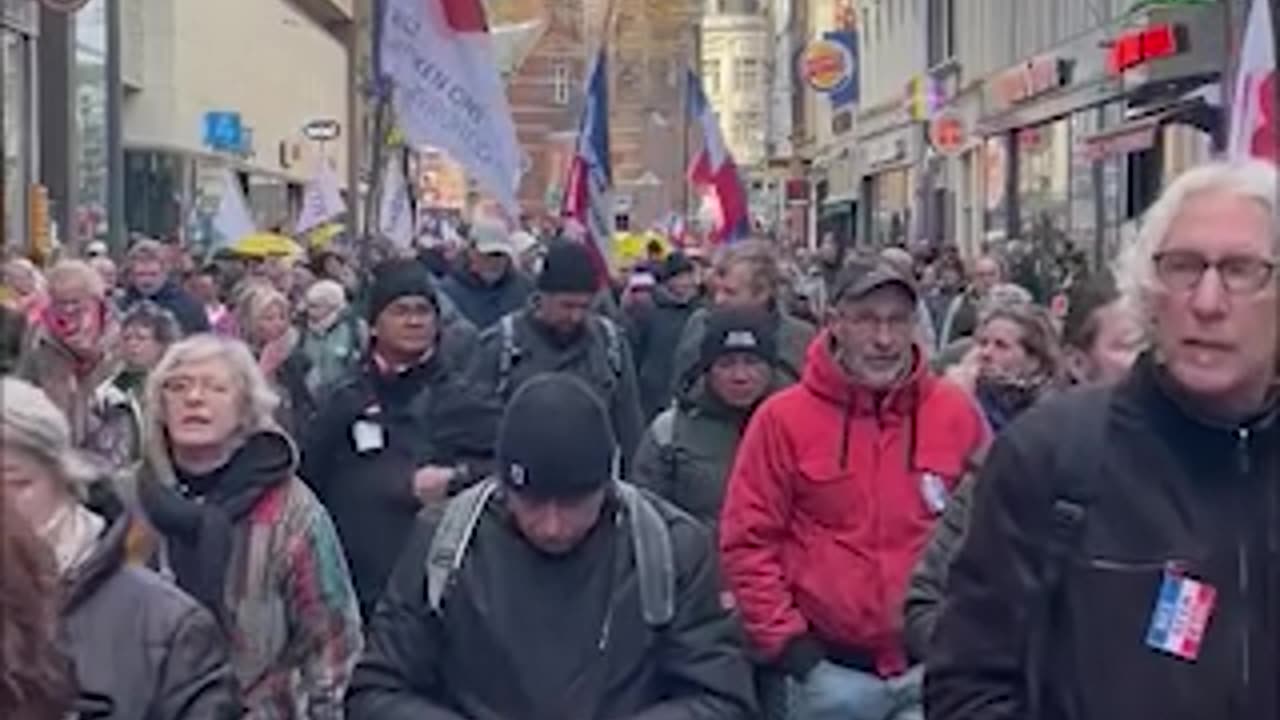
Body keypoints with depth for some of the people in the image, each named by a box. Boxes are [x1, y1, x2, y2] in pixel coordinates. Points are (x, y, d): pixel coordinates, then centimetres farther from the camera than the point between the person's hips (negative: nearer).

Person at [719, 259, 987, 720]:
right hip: (833, 666, -1)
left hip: (936, 665, 1)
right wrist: (786, 640, -9)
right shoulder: (784, 418, -7)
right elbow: (747, 541, -5)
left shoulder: (956, 412, 0)